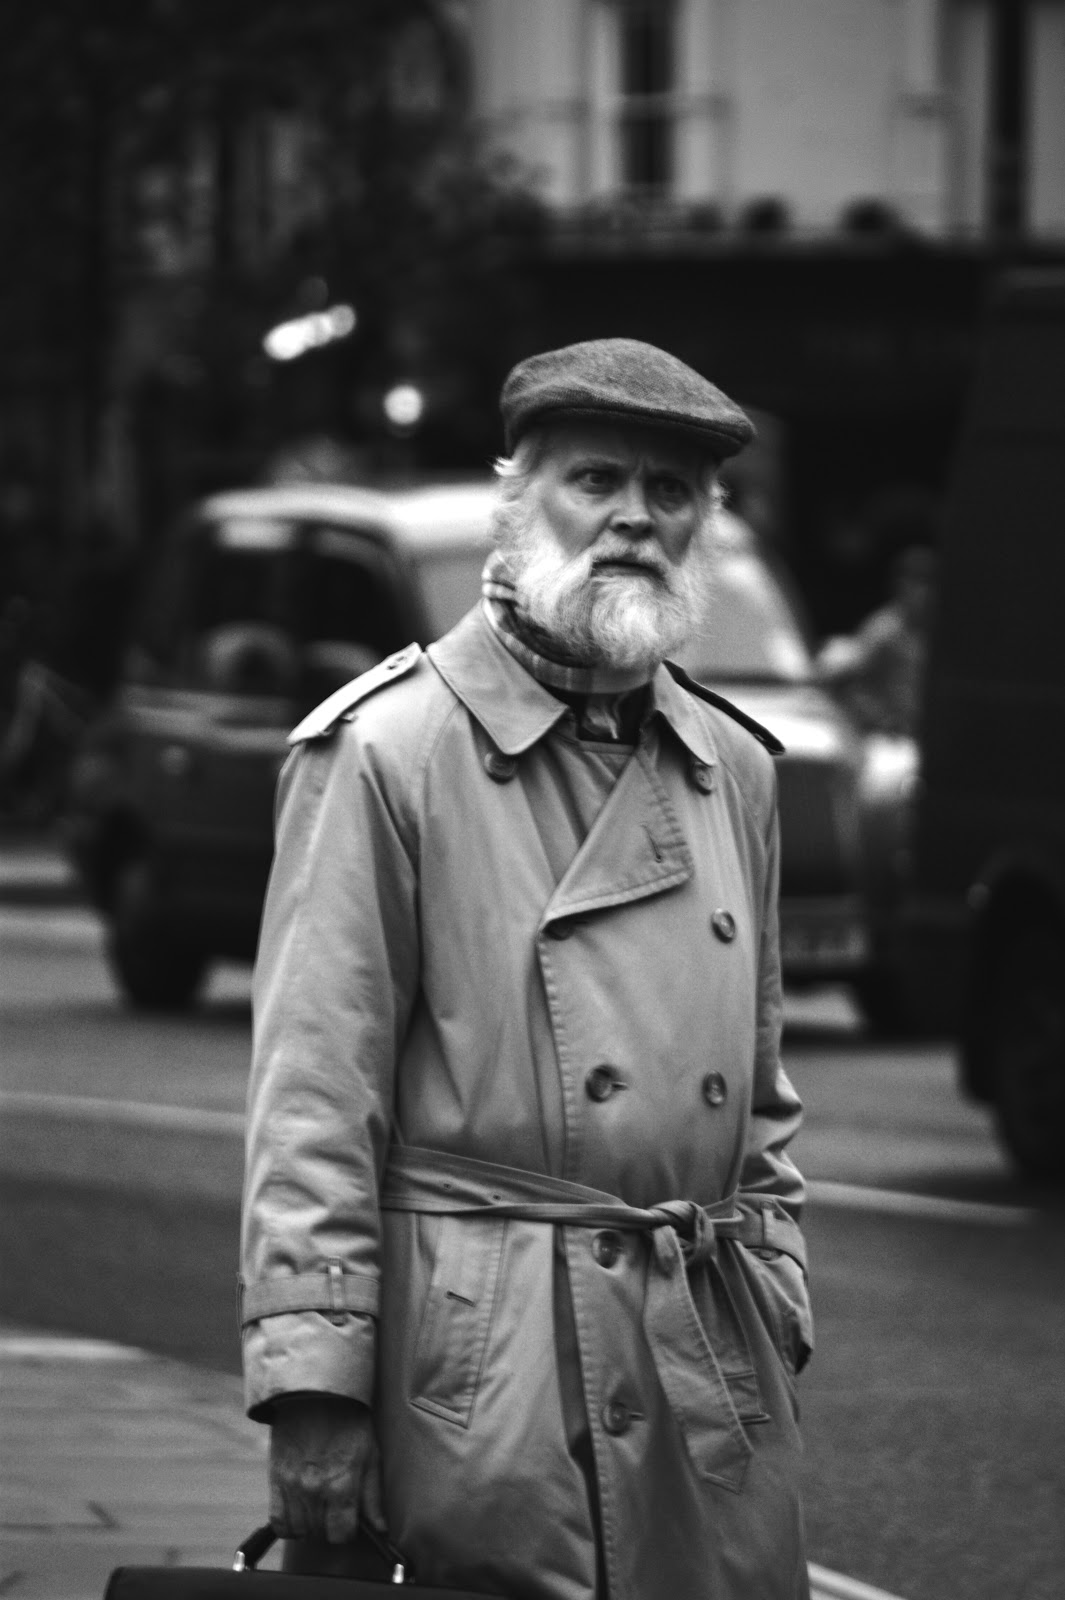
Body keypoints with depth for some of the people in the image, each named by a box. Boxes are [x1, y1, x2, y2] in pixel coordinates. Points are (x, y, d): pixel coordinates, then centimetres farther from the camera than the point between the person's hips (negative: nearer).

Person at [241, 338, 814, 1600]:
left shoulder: (733, 770, 14)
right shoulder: (383, 752, -5)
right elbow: (312, 1098, -9)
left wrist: (777, 1319, 14)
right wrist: (309, 1387, -13)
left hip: (716, 1362, 6)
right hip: (489, 1374, -5)